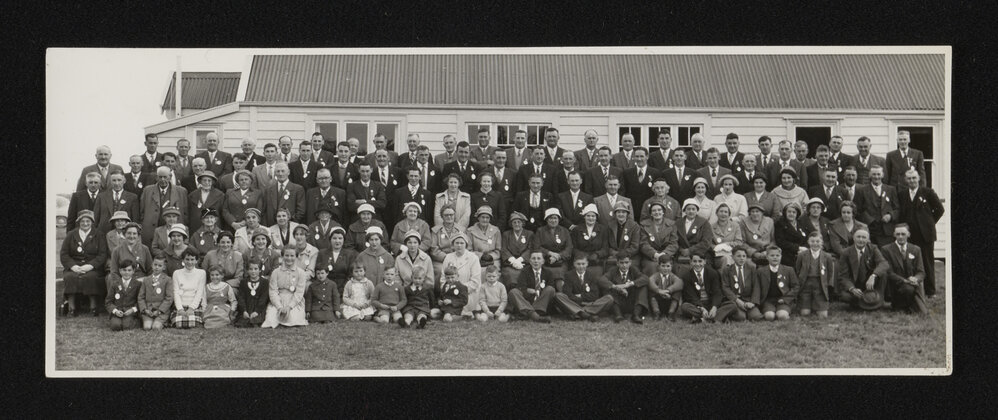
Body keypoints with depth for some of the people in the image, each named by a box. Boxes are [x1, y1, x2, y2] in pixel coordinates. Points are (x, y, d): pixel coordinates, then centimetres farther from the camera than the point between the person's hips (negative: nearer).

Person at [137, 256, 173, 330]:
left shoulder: (168, 280, 4)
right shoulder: (146, 280, 16)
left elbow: (169, 298, -3)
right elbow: (141, 297, 12)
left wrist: (159, 311, -12)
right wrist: (145, 309, -6)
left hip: (162, 311, -2)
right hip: (147, 311, 2)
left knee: (156, 327, -26)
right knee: (147, 327, -25)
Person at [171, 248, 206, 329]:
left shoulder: (201, 273, 10)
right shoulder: (177, 273, 13)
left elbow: (199, 293, 1)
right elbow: (176, 292, 4)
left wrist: (191, 308, -12)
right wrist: (180, 309, -11)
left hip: (195, 306, -1)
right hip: (181, 306, 1)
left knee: (193, 324, -29)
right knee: (179, 324, -28)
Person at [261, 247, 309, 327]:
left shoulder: (300, 273, 5)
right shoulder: (276, 272, 6)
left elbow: (299, 293, -2)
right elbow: (273, 292, -1)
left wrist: (289, 306, -15)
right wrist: (280, 307, -15)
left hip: (295, 303, 0)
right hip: (277, 302, 0)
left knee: (294, 321, -30)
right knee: (270, 321, -27)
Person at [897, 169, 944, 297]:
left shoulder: (928, 192, 0)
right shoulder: (901, 194, 8)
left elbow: (940, 209, 6)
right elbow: (900, 214, 12)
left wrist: (931, 222, 4)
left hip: (925, 233, -2)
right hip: (909, 234, 2)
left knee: (927, 262, 2)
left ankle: (930, 290, 9)